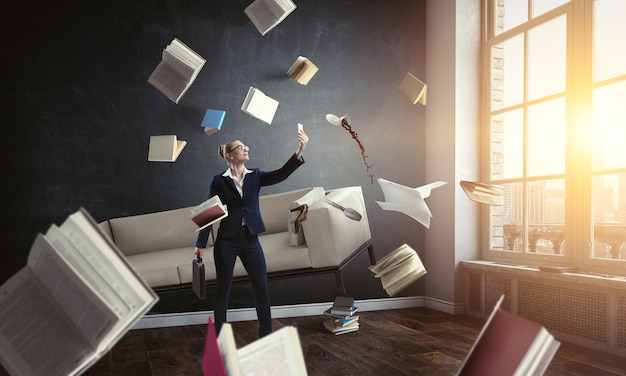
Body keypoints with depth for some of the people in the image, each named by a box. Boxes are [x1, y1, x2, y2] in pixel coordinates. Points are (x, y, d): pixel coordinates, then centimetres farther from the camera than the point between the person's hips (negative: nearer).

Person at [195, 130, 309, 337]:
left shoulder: (255, 176, 4)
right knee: (222, 289, 7)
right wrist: (201, 244, -1)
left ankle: (266, 334, 17)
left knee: (262, 289, 3)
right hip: (226, 242, -3)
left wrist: (299, 152, -24)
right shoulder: (219, 180, -3)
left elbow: (280, 174, -11)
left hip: (250, 241, 3)